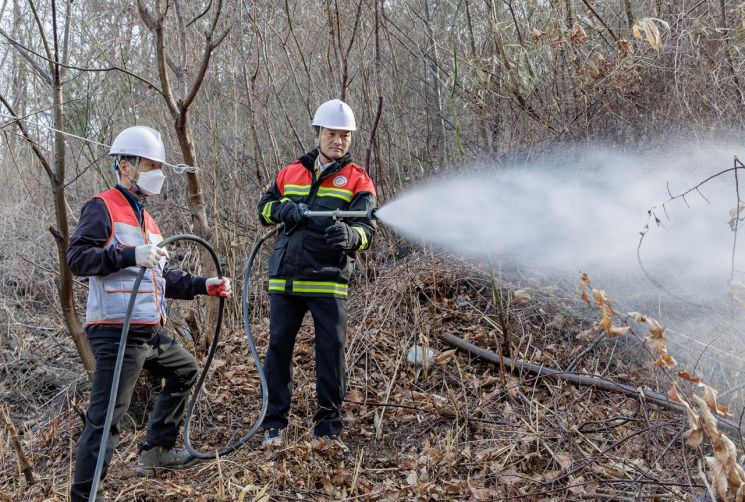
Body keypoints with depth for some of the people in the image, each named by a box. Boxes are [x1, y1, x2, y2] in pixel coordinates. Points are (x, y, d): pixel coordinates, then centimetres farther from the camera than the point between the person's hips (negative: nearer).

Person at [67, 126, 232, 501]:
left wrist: (203, 285, 15)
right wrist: (130, 255, -30)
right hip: (117, 332, -10)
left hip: (149, 332, 10)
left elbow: (163, 278, 25)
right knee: (107, 415, -12)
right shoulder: (102, 208, -6)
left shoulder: (145, 219, 22)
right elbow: (77, 257, -19)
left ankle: (156, 452, 31)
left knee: (185, 371, 25)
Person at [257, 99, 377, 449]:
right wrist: (286, 209, -3)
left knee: (332, 350, 0)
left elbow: (367, 229, -9)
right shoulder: (291, 172, 14)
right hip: (284, 278, 3)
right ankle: (275, 424, 17)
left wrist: (349, 236, -33)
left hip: (329, 280, -3)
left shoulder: (358, 180, 2)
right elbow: (265, 207, 20)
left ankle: (328, 424, 14)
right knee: (278, 347, 6)